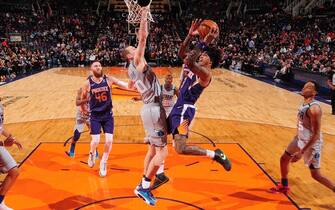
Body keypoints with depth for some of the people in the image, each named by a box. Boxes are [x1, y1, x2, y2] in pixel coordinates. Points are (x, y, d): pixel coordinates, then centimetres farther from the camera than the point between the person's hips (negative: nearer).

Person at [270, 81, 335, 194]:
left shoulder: (314, 109, -29)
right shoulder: (304, 103, -1)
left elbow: (316, 134, -29)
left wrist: (301, 152, -29)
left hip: (312, 143, -9)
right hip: (300, 139, 9)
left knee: (316, 175, -1)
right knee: (284, 159, 18)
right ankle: (284, 186, 37)